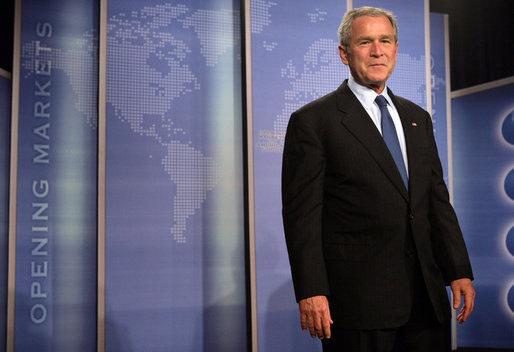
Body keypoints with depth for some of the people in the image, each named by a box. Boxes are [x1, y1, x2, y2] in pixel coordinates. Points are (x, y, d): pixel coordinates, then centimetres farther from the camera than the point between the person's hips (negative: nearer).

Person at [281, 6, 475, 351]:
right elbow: (302, 213, -8)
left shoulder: (418, 118, 15)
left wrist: (460, 271, 7)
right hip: (357, 298, -5)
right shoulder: (312, 121, -4)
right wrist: (310, 292, -14)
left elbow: (438, 200, 14)